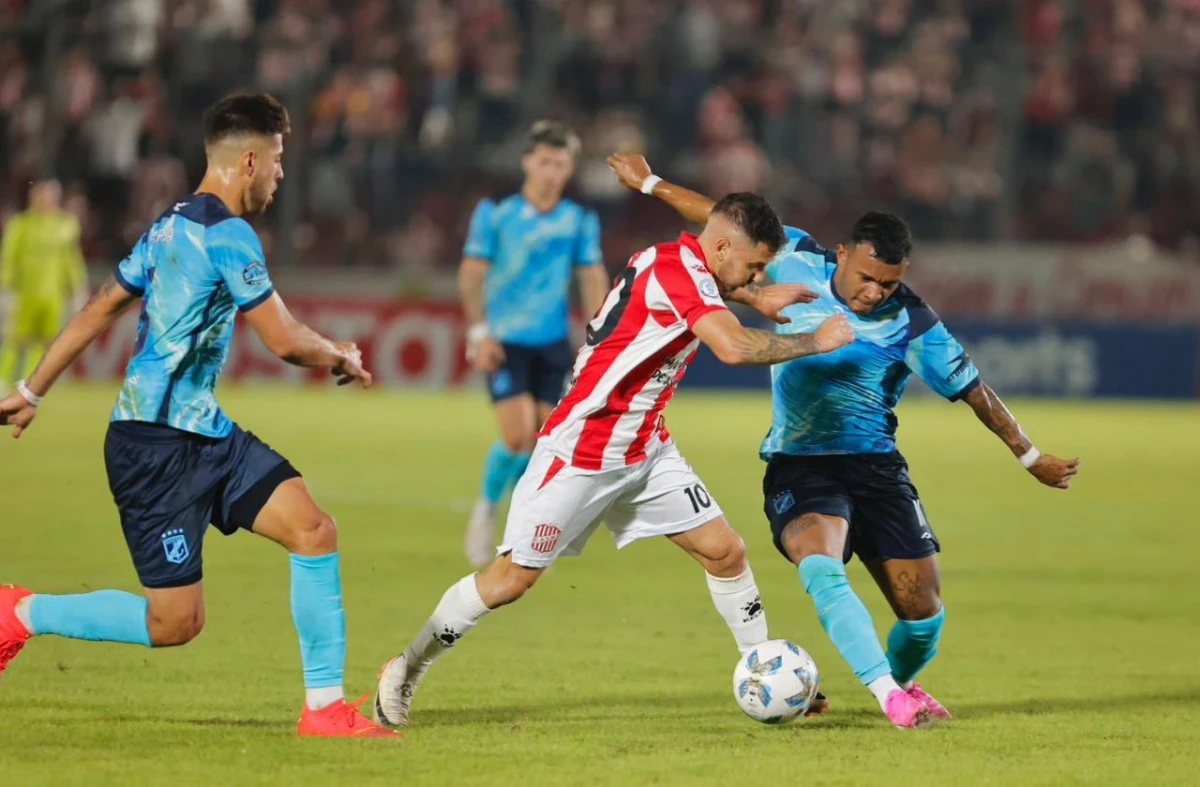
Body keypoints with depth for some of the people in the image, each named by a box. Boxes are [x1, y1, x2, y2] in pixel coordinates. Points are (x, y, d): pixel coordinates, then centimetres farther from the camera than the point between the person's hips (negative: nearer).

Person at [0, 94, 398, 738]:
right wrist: (342, 359, 5)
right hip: (158, 445, -10)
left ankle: (324, 706, 0)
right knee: (175, 623, -7)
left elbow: (98, 310, 19)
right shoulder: (226, 235, -16)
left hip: (204, 434, 10)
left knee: (314, 531, -2)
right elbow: (286, 342, -16)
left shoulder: (173, 225, 14)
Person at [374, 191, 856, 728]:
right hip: (581, 455, -9)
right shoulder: (677, 269, -22)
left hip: (646, 452, 9)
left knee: (725, 551, 0)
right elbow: (735, 348, -36)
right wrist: (815, 342, -23)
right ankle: (405, 672, 12)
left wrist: (756, 299, 16)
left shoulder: (677, 262, 4)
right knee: (511, 579, -3)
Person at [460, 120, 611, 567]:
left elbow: (593, 280, 8)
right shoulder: (495, 214, -4)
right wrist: (479, 331, -12)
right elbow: (471, 274, -3)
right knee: (517, 435, -16)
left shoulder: (580, 221, 4)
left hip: (552, 343, 3)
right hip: (504, 342, -3)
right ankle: (487, 507, 10)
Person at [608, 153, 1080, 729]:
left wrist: (1030, 456, 9)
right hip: (798, 466, -1)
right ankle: (889, 696, -34)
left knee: (923, 610, -2)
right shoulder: (799, 264, -5)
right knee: (820, 564, -31)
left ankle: (901, 682, 32)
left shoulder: (912, 324, -8)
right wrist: (651, 184, 17)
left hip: (875, 466, 1)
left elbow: (975, 392, 2)